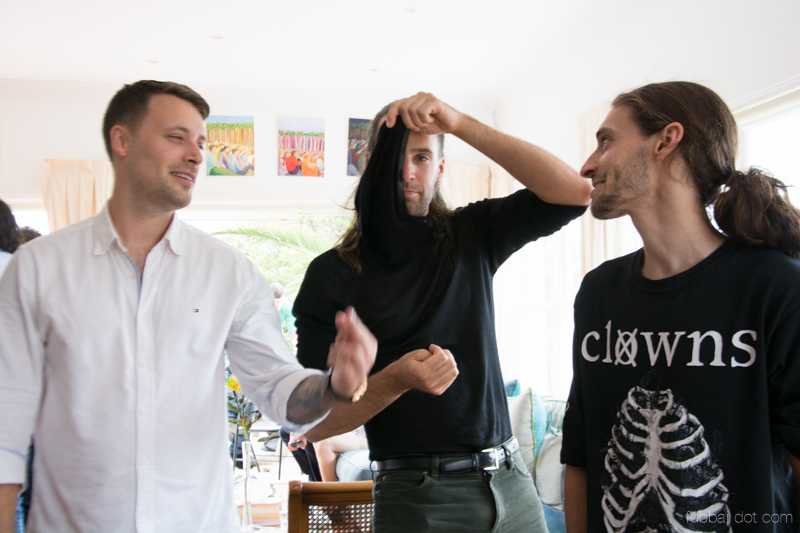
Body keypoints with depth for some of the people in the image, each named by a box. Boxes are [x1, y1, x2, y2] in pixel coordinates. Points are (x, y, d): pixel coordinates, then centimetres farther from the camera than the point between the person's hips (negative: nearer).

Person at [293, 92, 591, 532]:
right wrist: (396, 380, -26)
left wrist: (460, 123, -16)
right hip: (417, 497, -3)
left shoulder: (470, 236, 4)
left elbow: (574, 191, -11)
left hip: (511, 484, 3)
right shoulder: (331, 274, -5)